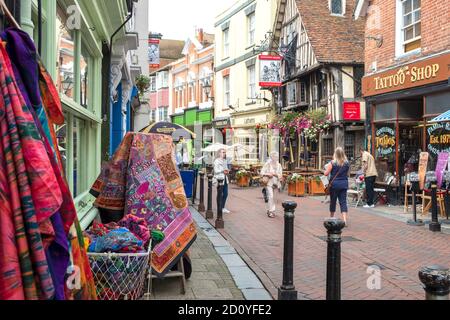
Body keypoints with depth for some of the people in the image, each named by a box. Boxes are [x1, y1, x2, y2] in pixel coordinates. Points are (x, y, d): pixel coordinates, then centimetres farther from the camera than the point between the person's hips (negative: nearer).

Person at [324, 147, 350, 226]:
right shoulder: (347, 163, 1)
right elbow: (347, 173, 14)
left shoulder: (332, 163, -11)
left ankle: (331, 218, 28)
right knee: (343, 202, 1)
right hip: (344, 183, 3)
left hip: (334, 183, -2)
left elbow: (326, 173, -8)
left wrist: (327, 168, 9)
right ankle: (344, 220, -11)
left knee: (333, 201, 13)